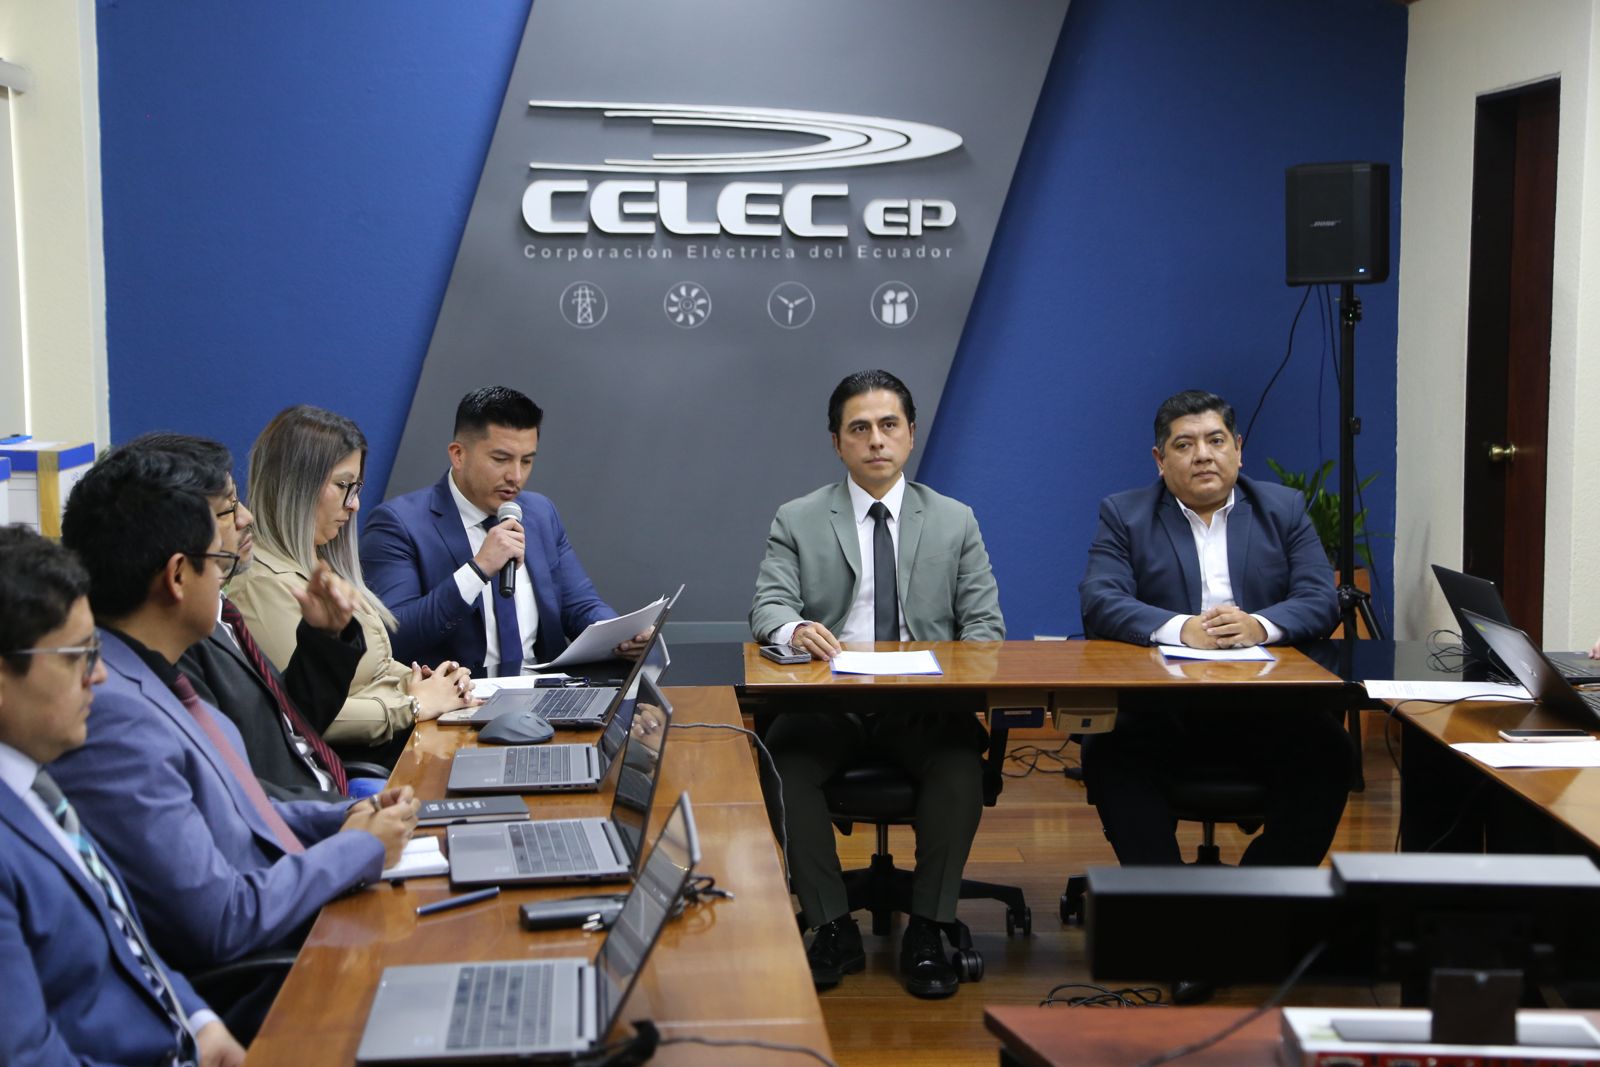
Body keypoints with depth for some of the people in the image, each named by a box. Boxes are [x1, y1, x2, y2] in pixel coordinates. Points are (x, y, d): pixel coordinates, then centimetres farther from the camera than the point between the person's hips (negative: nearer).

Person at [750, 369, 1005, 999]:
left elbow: (984, 623, 9)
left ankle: (926, 932, -17)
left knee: (961, 764, -32)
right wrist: (794, 629, -27)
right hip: (829, 705, 0)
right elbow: (768, 607, -2)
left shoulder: (955, 522, 13)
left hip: (925, 707, 0)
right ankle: (833, 928, -16)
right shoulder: (797, 522, 10)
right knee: (782, 759, -30)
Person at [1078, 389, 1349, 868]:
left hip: (1267, 706, 1)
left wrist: (1259, 626, -18)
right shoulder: (1124, 515, 10)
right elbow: (1099, 603, -5)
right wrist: (1180, 628, -22)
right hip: (1162, 709, -1)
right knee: (1109, 755, -31)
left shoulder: (1283, 509, 15)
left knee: (1328, 752, -27)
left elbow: (1322, 601, 3)